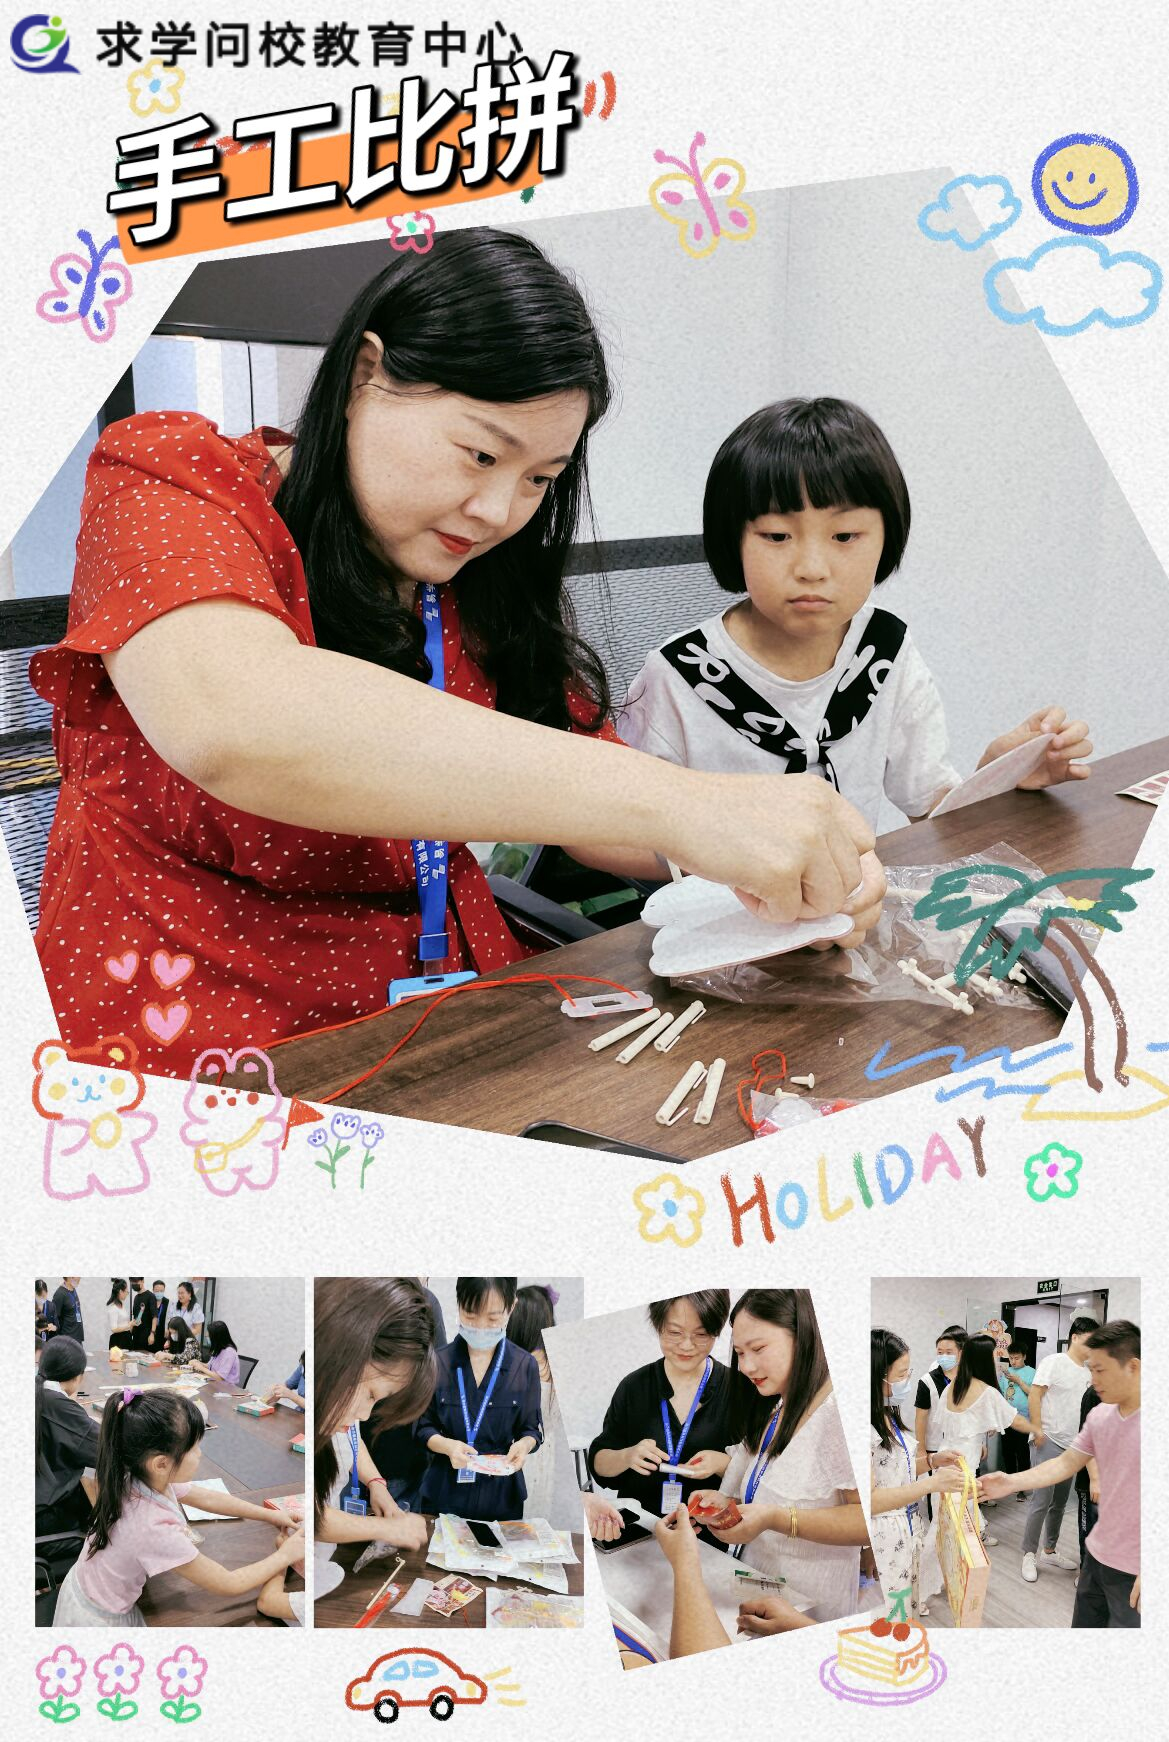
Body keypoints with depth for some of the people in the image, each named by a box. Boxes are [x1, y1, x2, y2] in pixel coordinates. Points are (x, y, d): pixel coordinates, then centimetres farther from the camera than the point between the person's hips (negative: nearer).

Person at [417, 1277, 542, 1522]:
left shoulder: (525, 1366, -5)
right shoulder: (438, 1363, -5)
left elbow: (532, 1428, 3)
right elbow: (424, 1427, 0)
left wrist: (524, 1444, -19)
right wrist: (447, 1445, -20)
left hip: (501, 1496, 0)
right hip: (444, 1494, 0)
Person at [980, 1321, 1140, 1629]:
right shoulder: (1100, 1415, 5)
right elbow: (1066, 1463, 11)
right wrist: (1011, 1482, -3)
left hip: (1133, 1572, -7)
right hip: (1097, 1555, 7)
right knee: (1083, 1627, 17)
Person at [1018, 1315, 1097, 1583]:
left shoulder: (1088, 1371, 10)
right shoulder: (1054, 1362, -10)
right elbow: (1035, 1395, -13)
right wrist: (1037, 1429, -16)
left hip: (1072, 1445, 7)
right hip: (1048, 1441, -7)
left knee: (1060, 1502, 14)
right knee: (1042, 1501, -5)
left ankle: (1050, 1550, 27)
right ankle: (1029, 1555, 5)